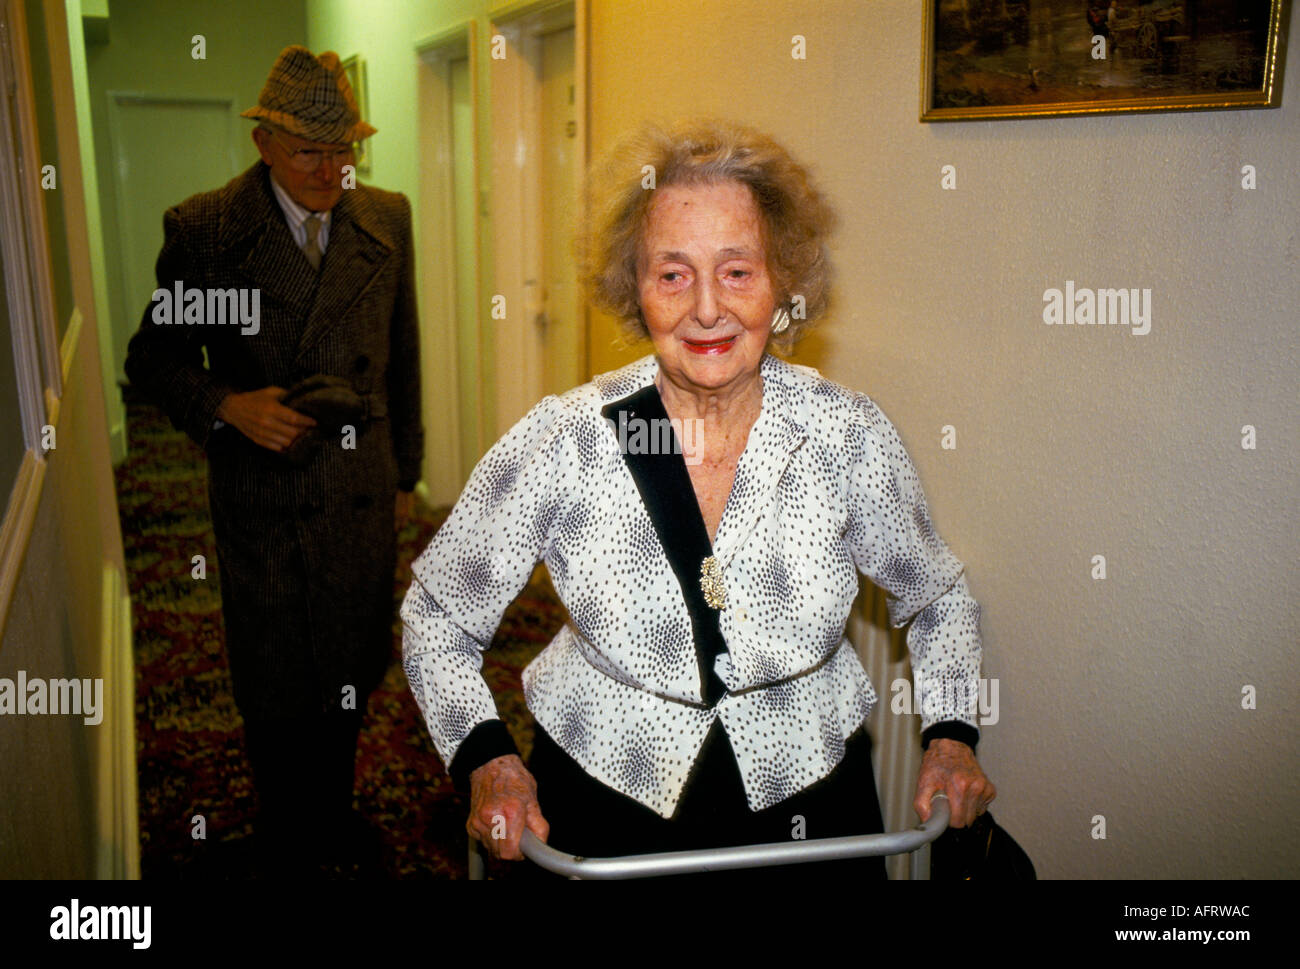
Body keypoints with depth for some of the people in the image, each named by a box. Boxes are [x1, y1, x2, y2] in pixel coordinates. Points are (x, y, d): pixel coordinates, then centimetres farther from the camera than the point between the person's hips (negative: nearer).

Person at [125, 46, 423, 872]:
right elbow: (153, 357, -1)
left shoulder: (387, 219, 0)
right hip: (263, 501, -2)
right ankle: (288, 844, 37)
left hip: (363, 496, 3)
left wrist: (406, 472, 11)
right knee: (277, 687, 12)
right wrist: (226, 406, -21)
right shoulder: (202, 229, -9)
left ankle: (336, 820, 44)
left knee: (350, 673, 18)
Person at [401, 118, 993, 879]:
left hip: (810, 798, 2)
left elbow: (938, 597, 6)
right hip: (603, 798, -1)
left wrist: (951, 733, -6)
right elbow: (437, 615, -4)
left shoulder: (850, 437, -14)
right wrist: (485, 757, -16)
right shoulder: (563, 444, -19)